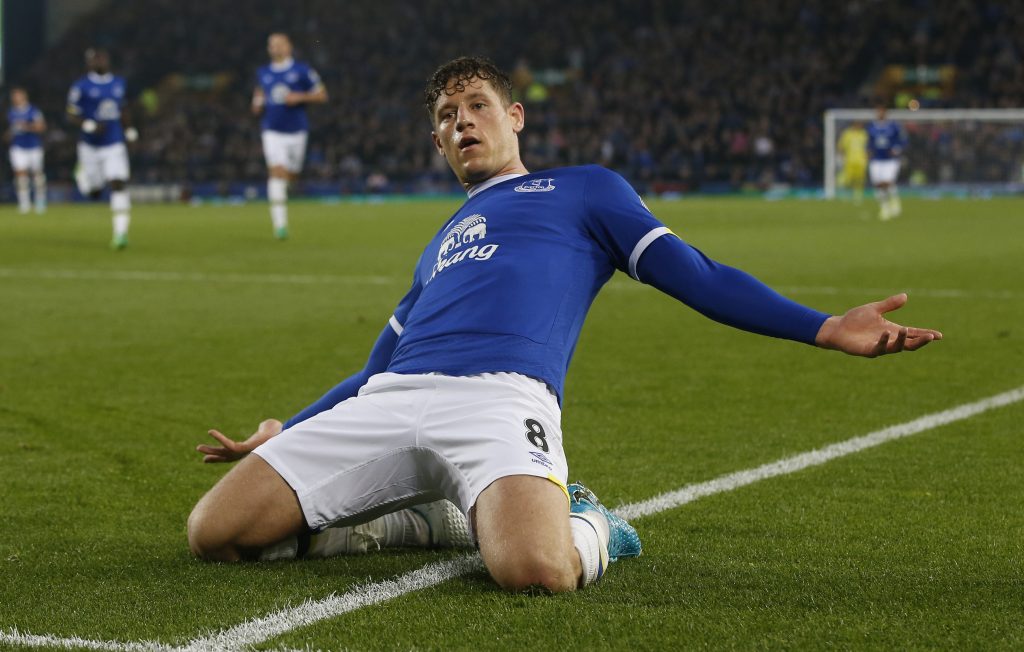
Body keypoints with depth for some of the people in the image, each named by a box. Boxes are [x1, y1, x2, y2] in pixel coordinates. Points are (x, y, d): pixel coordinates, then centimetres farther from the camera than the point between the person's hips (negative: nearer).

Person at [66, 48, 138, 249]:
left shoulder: (118, 83, 7)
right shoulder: (81, 87, -9)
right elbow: (71, 116, -8)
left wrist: (129, 130, 9)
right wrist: (89, 126, -24)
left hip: (115, 145, 2)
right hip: (91, 146, -2)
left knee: (119, 185, -14)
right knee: (93, 193, 8)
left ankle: (120, 232, -12)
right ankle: (82, 174, 44)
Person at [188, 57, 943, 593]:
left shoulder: (583, 190, 22)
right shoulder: (441, 246, 37)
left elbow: (696, 275, 14)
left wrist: (825, 328, 2)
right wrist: (283, 436, 38)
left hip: (499, 399, -5)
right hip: (387, 402, 6)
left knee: (536, 570, -38)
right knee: (214, 533, -13)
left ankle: (586, 529, 0)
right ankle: (444, 518, 6)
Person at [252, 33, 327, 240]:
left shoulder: (302, 71, -1)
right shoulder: (263, 73, 9)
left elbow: (321, 95, 2)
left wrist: (300, 97, -14)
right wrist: (257, 104, 2)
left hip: (296, 130, 0)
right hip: (272, 131, 0)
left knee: (290, 175, 9)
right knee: (277, 172, -16)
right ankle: (280, 223, -19)